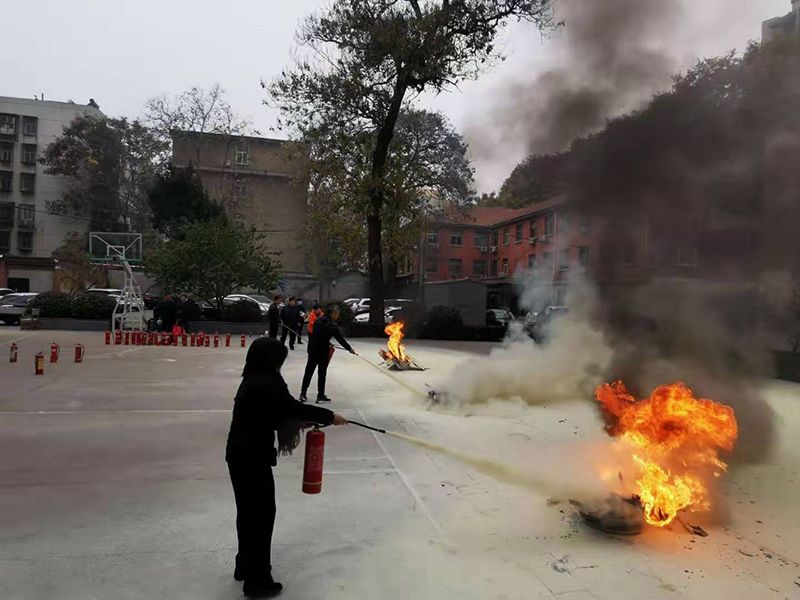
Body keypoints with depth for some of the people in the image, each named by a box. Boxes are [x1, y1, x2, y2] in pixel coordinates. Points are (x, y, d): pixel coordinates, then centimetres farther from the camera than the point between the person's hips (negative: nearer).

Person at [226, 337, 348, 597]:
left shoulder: (253, 381, 9)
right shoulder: (266, 384, -21)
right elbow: (294, 408, -19)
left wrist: (306, 419, 5)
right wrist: (330, 416, -8)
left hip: (239, 455, 10)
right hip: (253, 459, -10)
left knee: (248, 512, 22)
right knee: (262, 514, 3)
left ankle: (245, 567, 39)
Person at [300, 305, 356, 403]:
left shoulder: (318, 320, 5)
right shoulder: (332, 325, -12)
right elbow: (340, 339, -6)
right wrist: (349, 349, 6)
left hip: (312, 349, 5)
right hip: (323, 352, -5)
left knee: (308, 371, 11)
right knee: (322, 373, 7)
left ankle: (303, 393, 14)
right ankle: (320, 395, 14)